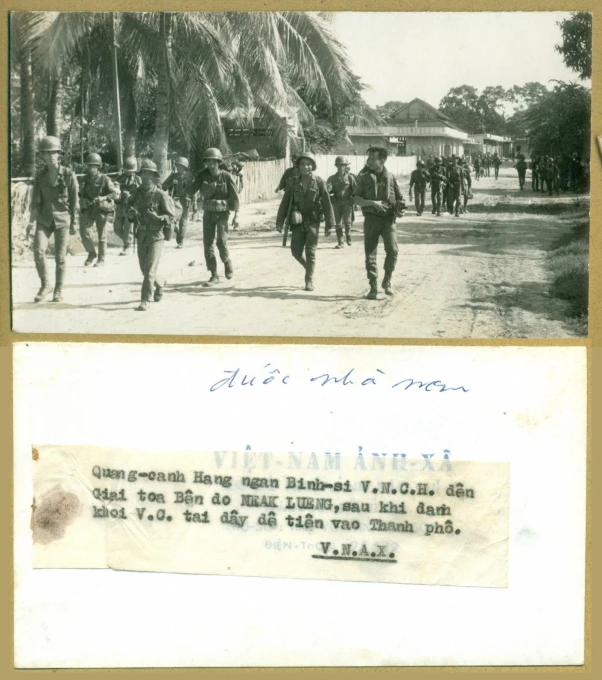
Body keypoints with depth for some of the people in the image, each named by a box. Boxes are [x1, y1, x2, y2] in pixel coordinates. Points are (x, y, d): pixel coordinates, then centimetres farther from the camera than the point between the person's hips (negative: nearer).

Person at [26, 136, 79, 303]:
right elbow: (36, 201, 3)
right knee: (38, 251, -12)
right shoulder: (40, 176, 3)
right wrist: (32, 221, -8)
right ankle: (45, 285, 6)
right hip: (44, 219, 2)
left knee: (60, 257, 0)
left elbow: (74, 200, 0)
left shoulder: (68, 174, -4)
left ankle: (58, 291, 13)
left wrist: (74, 223, 0)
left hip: (62, 219, -2)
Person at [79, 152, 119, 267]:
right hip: (88, 210, 4)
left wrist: (103, 198, -27)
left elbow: (116, 194, -14)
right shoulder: (86, 179, 6)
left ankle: (101, 259, 16)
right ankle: (91, 253, 10)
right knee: (83, 231, -9)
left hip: (101, 211, -4)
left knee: (102, 236, 3)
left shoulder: (104, 179, -9)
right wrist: (83, 200, -2)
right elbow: (81, 194, 20)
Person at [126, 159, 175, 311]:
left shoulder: (160, 195, -11)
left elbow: (171, 216, -10)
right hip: (141, 235, 6)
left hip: (156, 236, -6)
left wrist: (157, 217, -27)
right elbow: (129, 210, 13)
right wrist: (131, 214, -10)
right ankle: (160, 283, 44)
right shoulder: (136, 193, 4)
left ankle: (145, 300, -4)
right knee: (144, 269, 16)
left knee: (150, 270, -10)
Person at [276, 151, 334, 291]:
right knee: (296, 251, 3)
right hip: (298, 222, 3)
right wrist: (279, 222, -1)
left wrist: (329, 224, -7)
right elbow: (284, 203, 4)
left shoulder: (319, 182, -4)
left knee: (310, 252, -1)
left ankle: (309, 281, 8)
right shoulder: (294, 183, 3)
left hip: (313, 222, -3)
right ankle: (308, 267, 31)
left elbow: (327, 204, -5)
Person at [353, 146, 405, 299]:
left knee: (393, 250, -15)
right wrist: (372, 203, -16)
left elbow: (399, 198, 13)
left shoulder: (390, 177, 4)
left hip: (388, 219, 0)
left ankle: (387, 280, 6)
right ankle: (373, 287, 12)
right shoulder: (364, 177, 2)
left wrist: (399, 209, -7)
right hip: (371, 219, 0)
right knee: (370, 254, 1)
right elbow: (357, 200, -1)